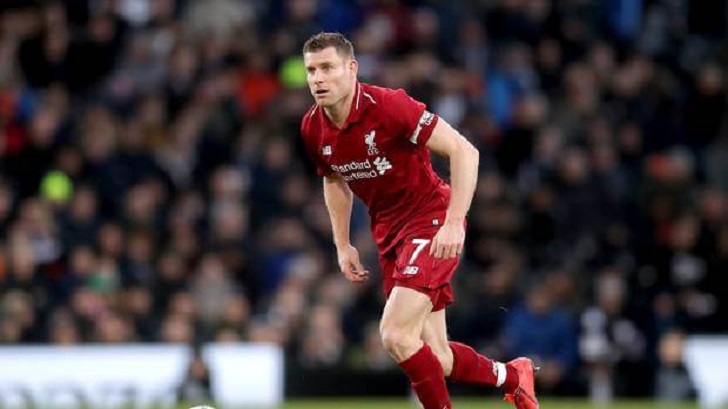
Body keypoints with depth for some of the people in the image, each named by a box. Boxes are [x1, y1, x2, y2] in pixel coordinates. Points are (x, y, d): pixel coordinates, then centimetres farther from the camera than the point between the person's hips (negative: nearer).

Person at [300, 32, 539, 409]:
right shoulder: (312, 129, -2)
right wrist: (343, 245, 13)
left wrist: (454, 223, -28)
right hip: (389, 233, 7)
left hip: (433, 222, -7)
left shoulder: (388, 106, -22)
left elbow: (464, 151, -22)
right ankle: (513, 376, 33)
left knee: (395, 335, -21)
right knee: (434, 357, 6)